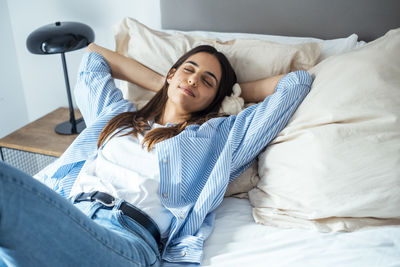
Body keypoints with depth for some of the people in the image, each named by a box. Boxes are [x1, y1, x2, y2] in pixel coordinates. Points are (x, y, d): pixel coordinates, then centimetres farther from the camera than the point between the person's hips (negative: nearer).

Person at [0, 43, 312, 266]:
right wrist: (161, 83, 39)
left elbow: (298, 81, 21)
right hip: (62, 212, 5)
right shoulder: (118, 115, 31)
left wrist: (233, 91, 30)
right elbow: (93, 55, 47)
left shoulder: (221, 133, 20)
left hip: (127, 231, -5)